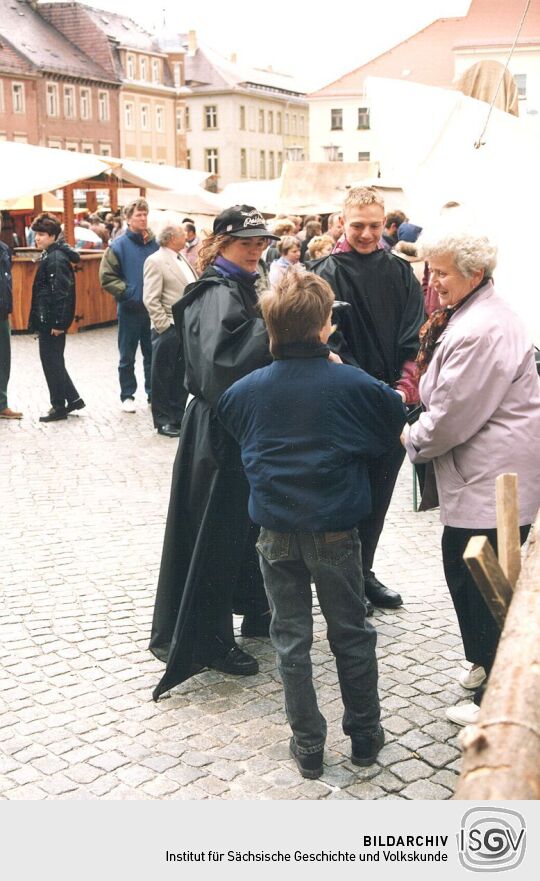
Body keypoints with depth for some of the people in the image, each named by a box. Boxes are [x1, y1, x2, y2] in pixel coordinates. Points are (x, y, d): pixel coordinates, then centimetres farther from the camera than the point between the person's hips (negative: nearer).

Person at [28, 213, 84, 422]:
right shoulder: (50, 256, 14)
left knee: (52, 364, 0)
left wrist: (58, 323, -22)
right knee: (54, 362, 16)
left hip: (52, 321, -10)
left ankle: (59, 407, 9)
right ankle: (73, 399, 23)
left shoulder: (56, 259, -16)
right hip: (47, 320, 10)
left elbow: (61, 293, -21)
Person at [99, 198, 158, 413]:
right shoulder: (119, 245, -5)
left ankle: (153, 393, 22)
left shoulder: (154, 244, 3)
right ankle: (127, 396, 18)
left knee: (152, 354, 11)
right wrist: (127, 292, -13)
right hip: (130, 309, -3)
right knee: (127, 357, 7)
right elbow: (106, 276, -6)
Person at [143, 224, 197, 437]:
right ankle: (163, 421, 13)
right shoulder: (155, 261, -11)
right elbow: (151, 299, -16)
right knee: (163, 376, 4)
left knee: (181, 374, 14)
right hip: (168, 328, -8)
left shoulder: (181, 258, 13)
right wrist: (164, 325, -17)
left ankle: (177, 417, 25)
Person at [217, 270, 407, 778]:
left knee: (290, 640, 13)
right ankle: (364, 736, 30)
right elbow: (395, 419, 4)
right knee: (351, 635, 16)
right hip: (335, 529, -1)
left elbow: (230, 432, 12)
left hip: (275, 531, 2)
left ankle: (308, 746, 22)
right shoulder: (351, 385, -12)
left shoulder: (246, 390, -5)